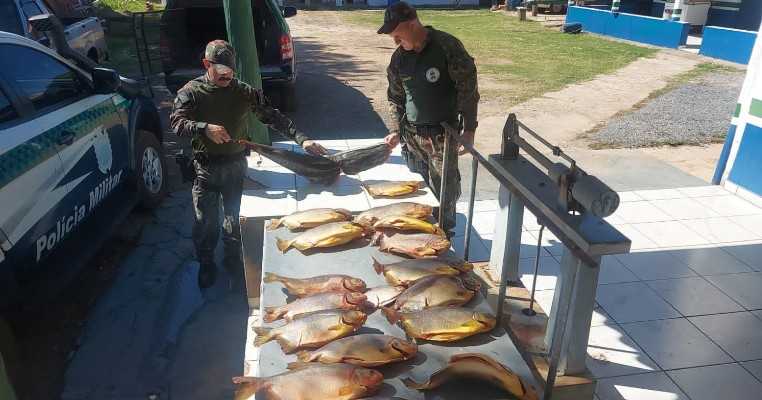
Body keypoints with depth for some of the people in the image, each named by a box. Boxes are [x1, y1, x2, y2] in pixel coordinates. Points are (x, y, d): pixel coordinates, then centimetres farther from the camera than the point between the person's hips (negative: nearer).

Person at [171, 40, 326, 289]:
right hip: (205, 168, -2)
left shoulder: (244, 92, 0)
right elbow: (176, 122, -16)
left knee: (236, 217, 14)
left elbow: (273, 117, -3)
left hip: (236, 165, 2)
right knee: (206, 221, 8)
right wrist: (205, 128, -35)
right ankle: (206, 265, 30)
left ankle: (233, 258, 37)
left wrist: (301, 139, -13)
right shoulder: (191, 92, -5)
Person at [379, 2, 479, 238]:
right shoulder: (399, 56, 4)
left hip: (442, 136, -5)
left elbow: (468, 89, -10)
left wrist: (468, 130, -13)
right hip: (411, 135, 5)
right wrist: (395, 130, 3)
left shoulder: (448, 46, -12)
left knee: (443, 192, 0)